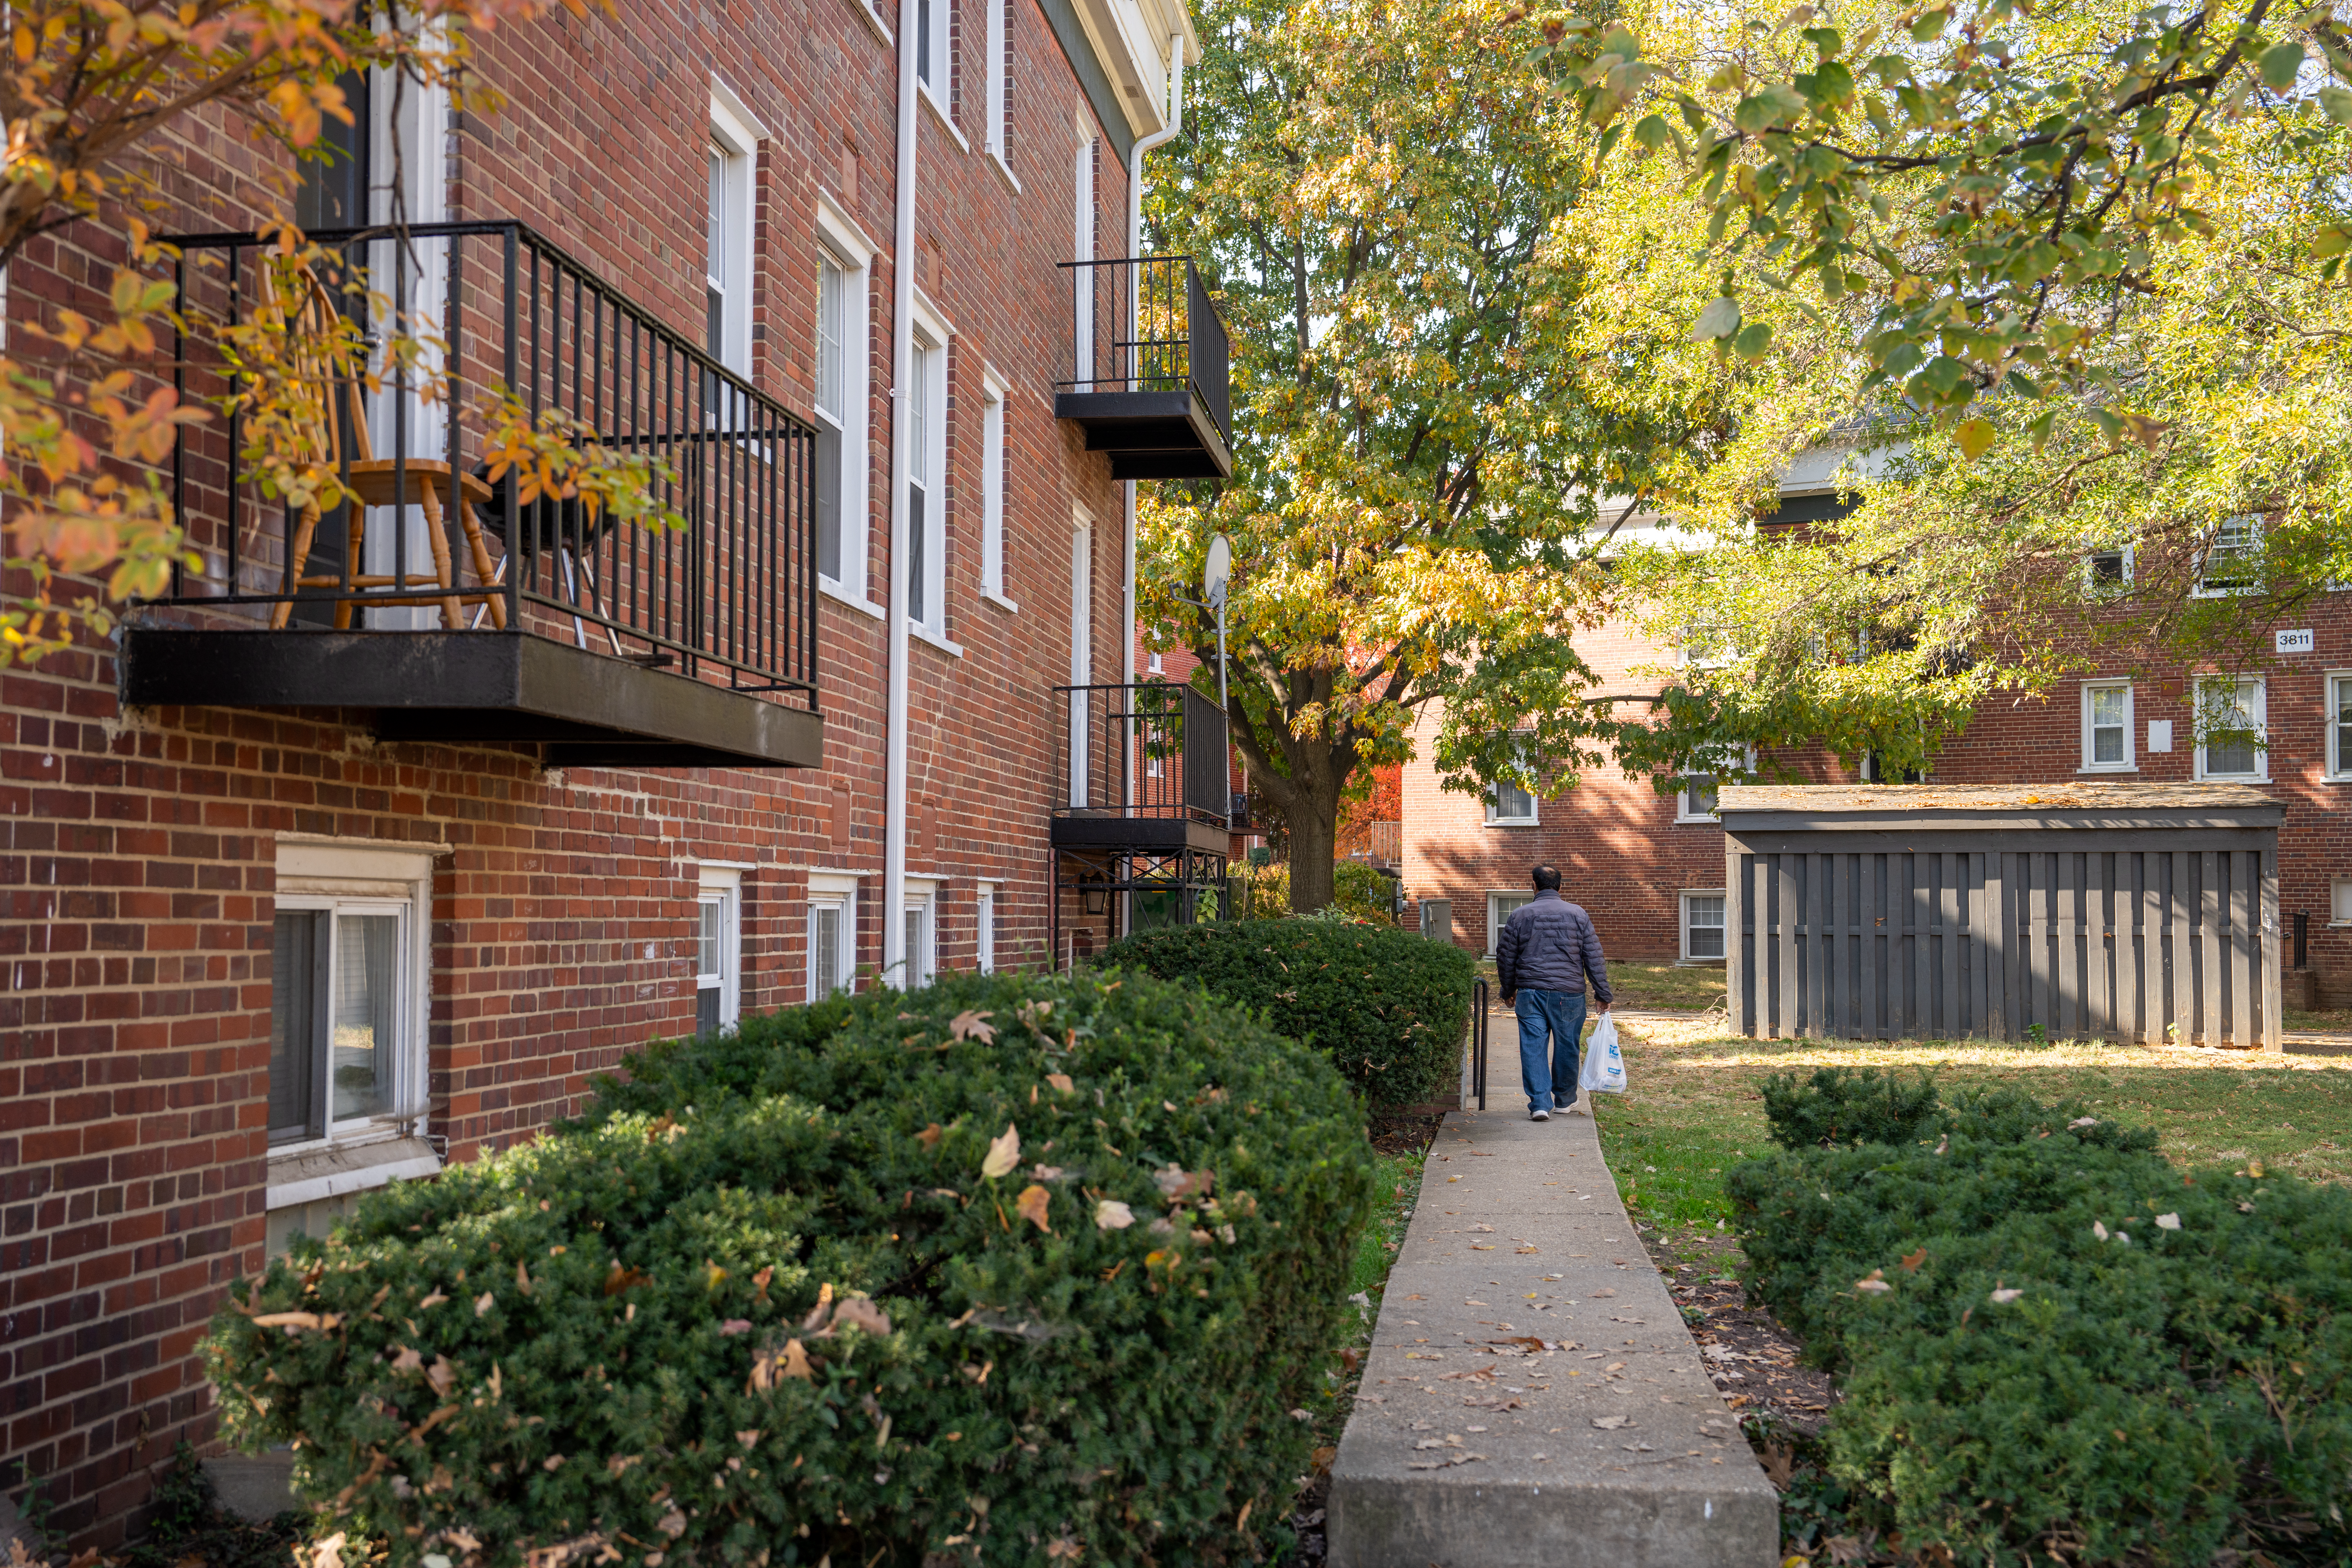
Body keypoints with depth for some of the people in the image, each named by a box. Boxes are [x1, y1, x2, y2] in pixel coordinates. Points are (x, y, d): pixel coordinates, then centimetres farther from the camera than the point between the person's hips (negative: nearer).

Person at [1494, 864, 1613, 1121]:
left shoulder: (1519, 916, 4)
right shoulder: (1578, 915, 4)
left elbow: (1505, 958, 9)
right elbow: (1594, 958, 4)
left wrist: (1508, 992, 22)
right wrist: (1602, 994, 10)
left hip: (1530, 993, 0)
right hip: (1569, 994, 0)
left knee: (1533, 1047, 1)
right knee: (1567, 1047, 12)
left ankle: (1540, 1103, -7)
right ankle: (1564, 1100, 26)